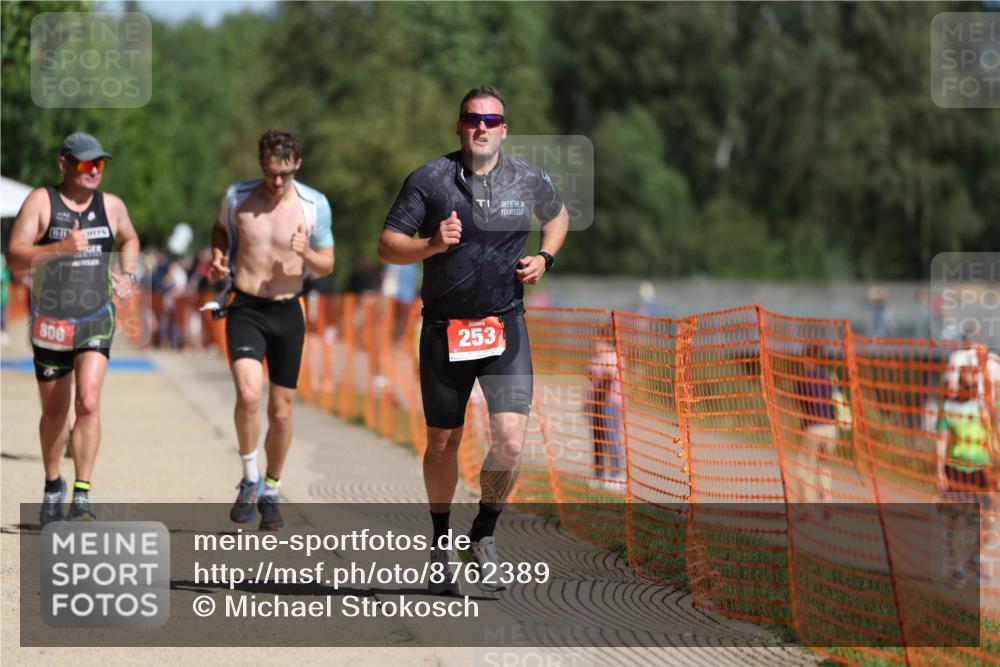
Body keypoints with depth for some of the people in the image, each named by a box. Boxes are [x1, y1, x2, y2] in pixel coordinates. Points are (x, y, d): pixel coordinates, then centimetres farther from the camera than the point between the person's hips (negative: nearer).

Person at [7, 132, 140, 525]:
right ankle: (52, 485, 36)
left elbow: (129, 239, 27)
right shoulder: (41, 202, -7)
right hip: (50, 323, -1)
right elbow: (16, 258, -16)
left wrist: (127, 275, 8)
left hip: (96, 319, 1)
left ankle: (82, 496, -19)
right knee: (54, 412, 11)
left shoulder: (111, 206, 4)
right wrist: (61, 247, -30)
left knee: (88, 401, -19)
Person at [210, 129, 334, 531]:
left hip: (287, 313, 1)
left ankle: (271, 491, 26)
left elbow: (327, 266, 6)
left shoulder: (314, 205, -3)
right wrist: (218, 257, 1)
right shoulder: (237, 197, -1)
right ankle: (250, 480, -4)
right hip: (245, 309, -1)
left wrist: (307, 255, -16)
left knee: (281, 411, 6)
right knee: (248, 395, -23)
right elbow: (221, 228, 21)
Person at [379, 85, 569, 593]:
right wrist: (432, 245, -23)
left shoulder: (528, 180, 2)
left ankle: (483, 537, 9)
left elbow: (558, 216, 23)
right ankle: (441, 542, 30)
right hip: (444, 329, -1)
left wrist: (545, 258, 4)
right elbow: (387, 246, -5)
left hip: (505, 326, 1)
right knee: (442, 444, 8)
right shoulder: (430, 179, -5)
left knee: (510, 439, -14)